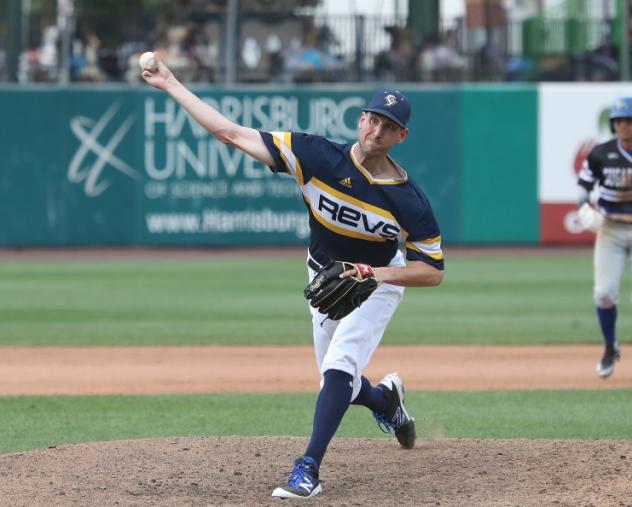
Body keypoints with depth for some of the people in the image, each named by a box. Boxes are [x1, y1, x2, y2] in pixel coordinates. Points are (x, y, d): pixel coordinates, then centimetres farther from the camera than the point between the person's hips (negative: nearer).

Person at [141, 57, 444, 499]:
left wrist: (378, 274, -35)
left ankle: (308, 470, -18)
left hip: (377, 285, -4)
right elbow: (232, 133, -25)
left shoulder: (410, 202, -28)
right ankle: (385, 399, 47)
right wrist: (170, 85, -27)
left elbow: (433, 271, -19)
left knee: (339, 370, -22)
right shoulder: (318, 157, -25)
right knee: (338, 386, 13)